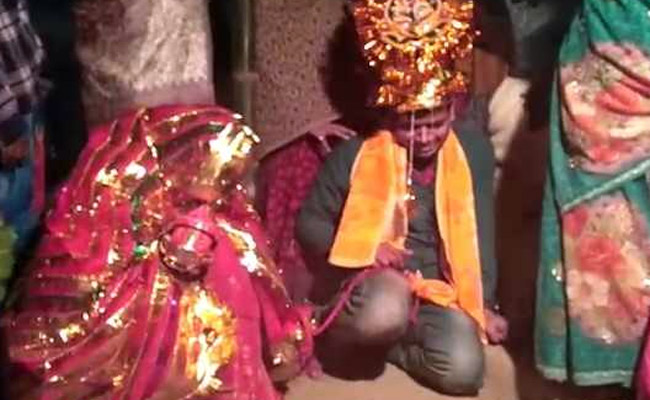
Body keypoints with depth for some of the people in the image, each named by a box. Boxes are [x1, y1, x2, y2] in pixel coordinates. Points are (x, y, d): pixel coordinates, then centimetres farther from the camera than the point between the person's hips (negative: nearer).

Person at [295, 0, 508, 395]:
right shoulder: (355, 156, -8)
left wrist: (485, 300, 6)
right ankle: (337, 332, -3)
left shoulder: (472, 147, -2)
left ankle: (388, 344, 4)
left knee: (464, 370, -24)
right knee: (385, 312, -38)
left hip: (441, 290, 3)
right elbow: (309, 222, 2)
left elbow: (480, 229, 7)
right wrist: (364, 249, -14)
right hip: (373, 281, -2)